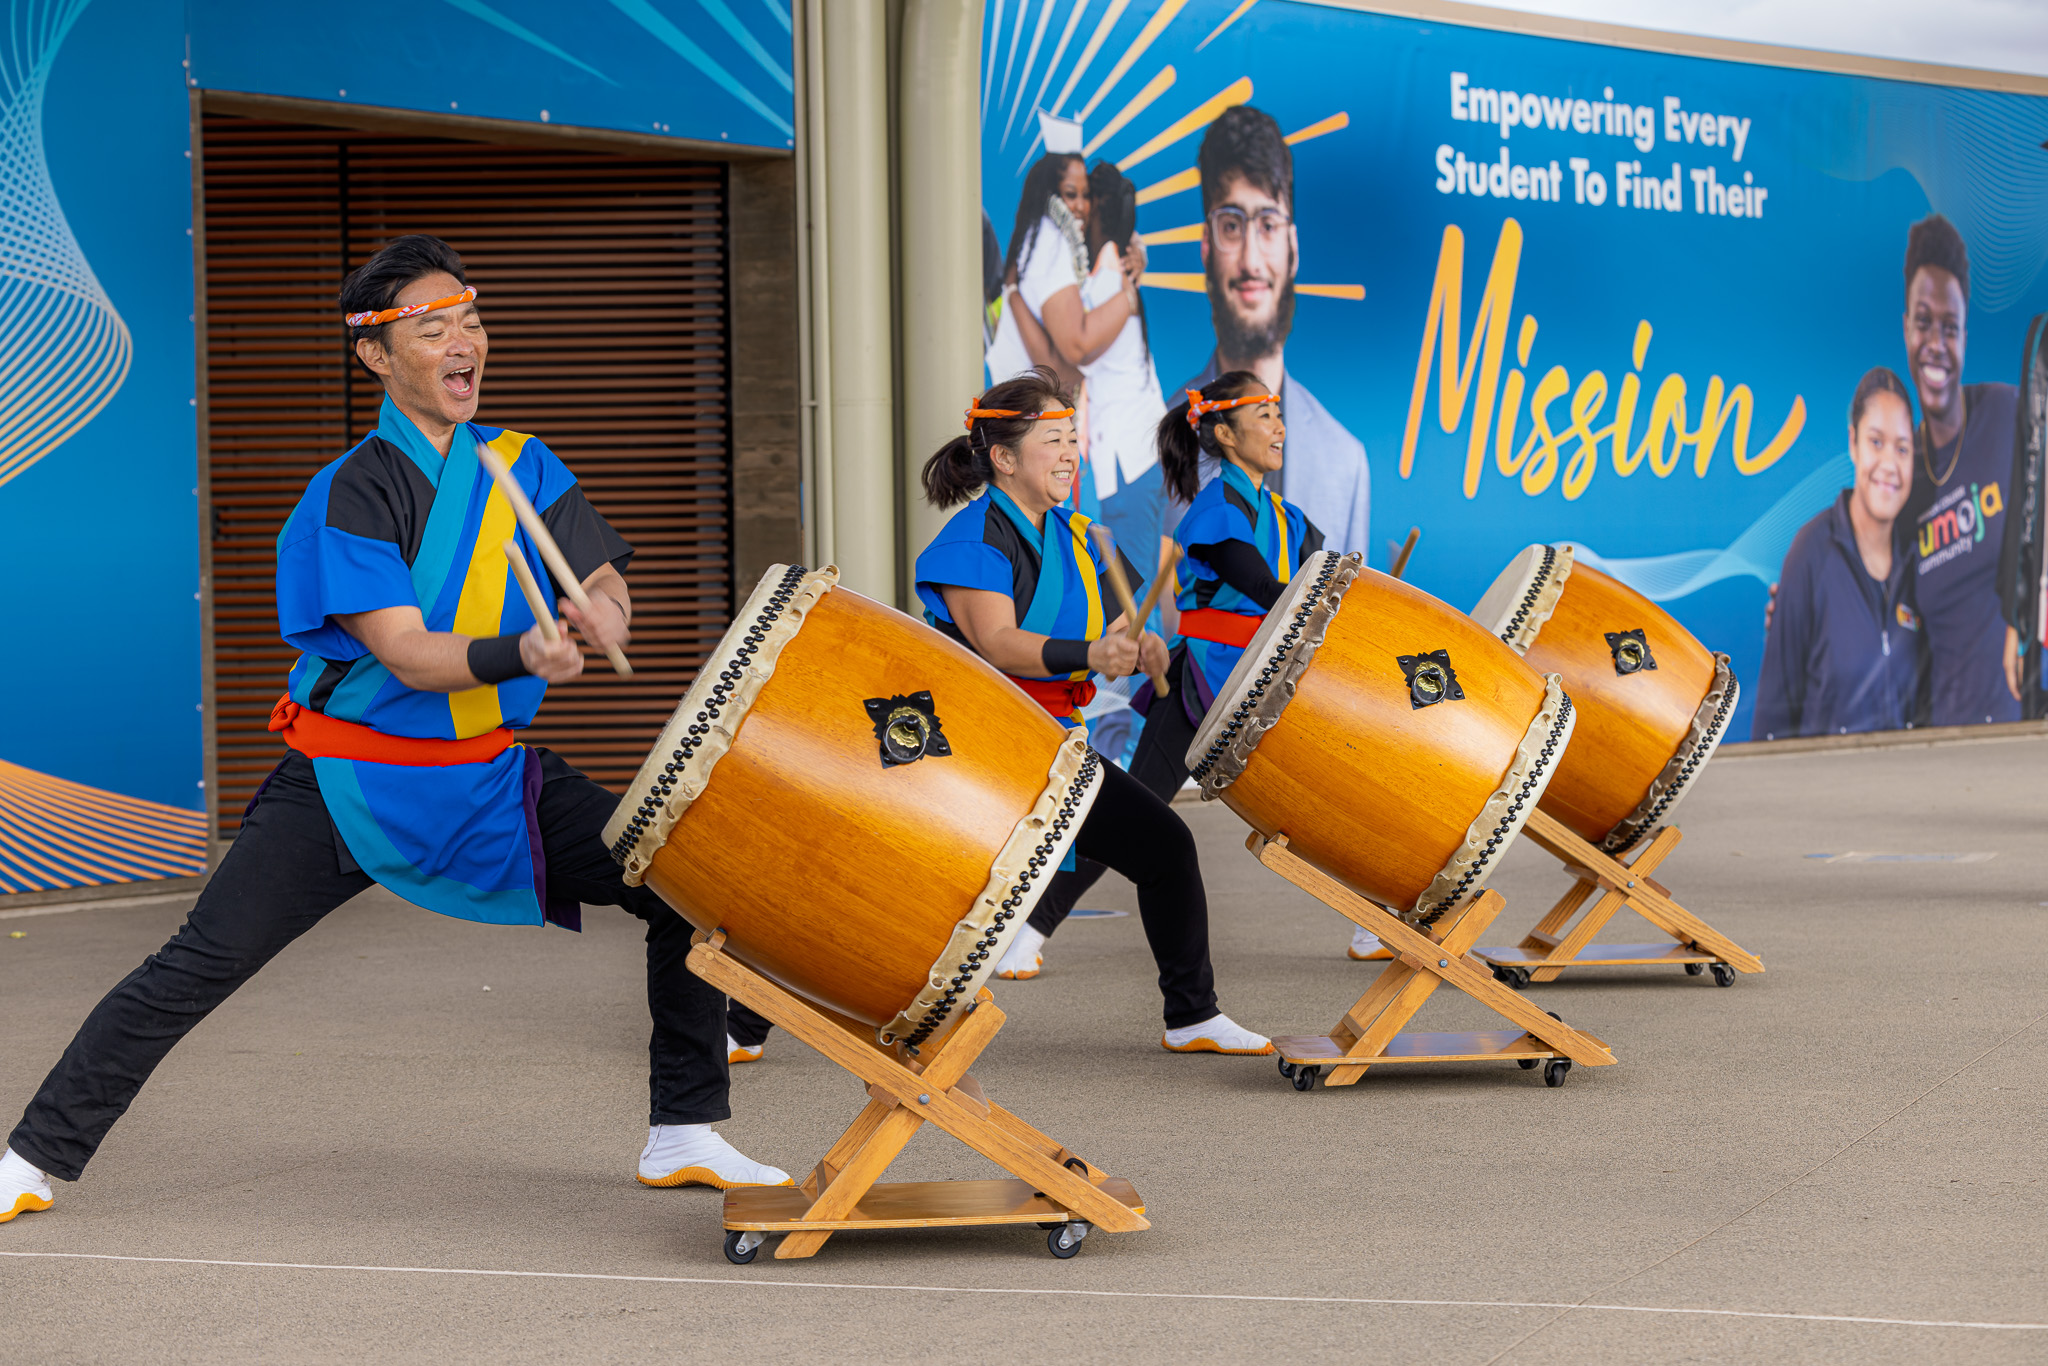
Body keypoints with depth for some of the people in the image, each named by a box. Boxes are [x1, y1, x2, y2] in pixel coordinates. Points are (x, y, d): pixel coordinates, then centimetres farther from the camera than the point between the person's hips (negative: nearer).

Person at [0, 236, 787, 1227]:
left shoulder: (523, 467, 4)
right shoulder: (353, 492, -13)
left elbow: (607, 591, -1)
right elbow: (408, 656, -22)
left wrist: (599, 616, -25)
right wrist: (520, 654, -39)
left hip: (493, 774, 4)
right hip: (351, 776, -4)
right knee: (199, 965, -9)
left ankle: (684, 1135, 5)